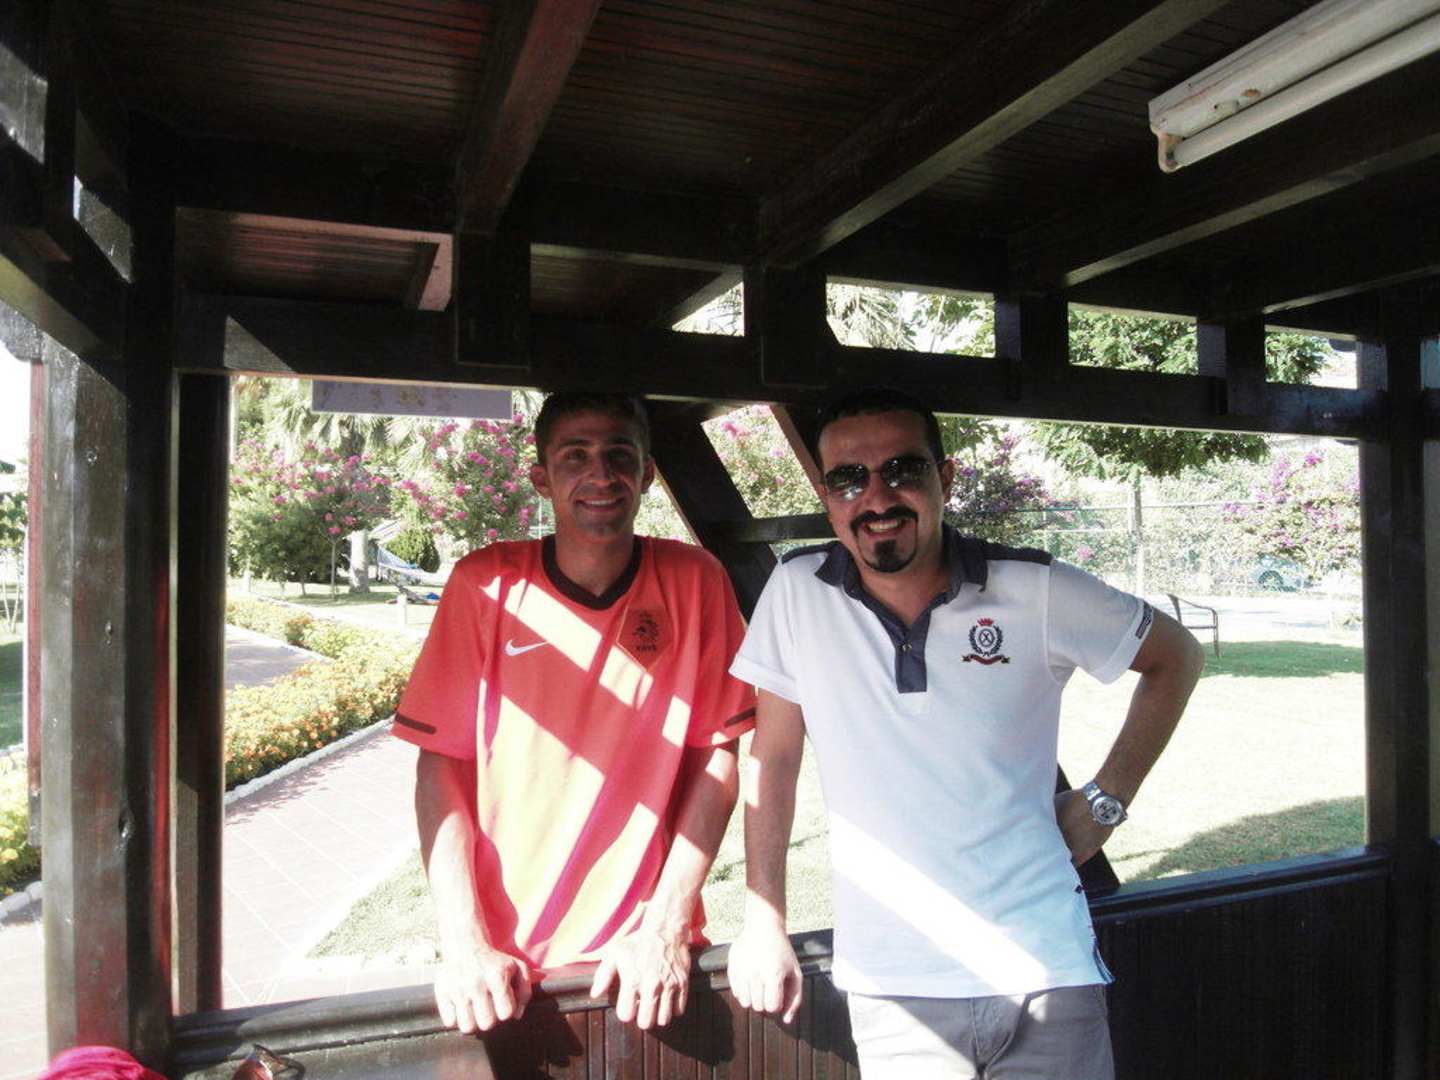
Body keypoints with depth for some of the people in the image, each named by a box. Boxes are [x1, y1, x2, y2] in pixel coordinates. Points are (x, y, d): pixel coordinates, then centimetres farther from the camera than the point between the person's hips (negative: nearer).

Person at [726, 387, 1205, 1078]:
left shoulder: (1039, 592, -9)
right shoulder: (797, 592, -8)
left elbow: (1175, 657, 8)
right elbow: (772, 757, 1)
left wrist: (1105, 801, 2)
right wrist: (764, 923, 0)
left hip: (1043, 968, 1)